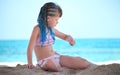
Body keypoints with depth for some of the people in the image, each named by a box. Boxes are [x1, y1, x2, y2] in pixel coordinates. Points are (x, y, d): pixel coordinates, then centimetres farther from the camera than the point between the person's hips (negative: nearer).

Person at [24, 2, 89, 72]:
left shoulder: (51, 29, 9)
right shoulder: (38, 29, -10)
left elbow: (64, 36, 23)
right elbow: (30, 47, -13)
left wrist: (69, 38, -1)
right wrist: (30, 63, -20)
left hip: (56, 57, 6)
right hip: (44, 61, -6)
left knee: (85, 64, -8)